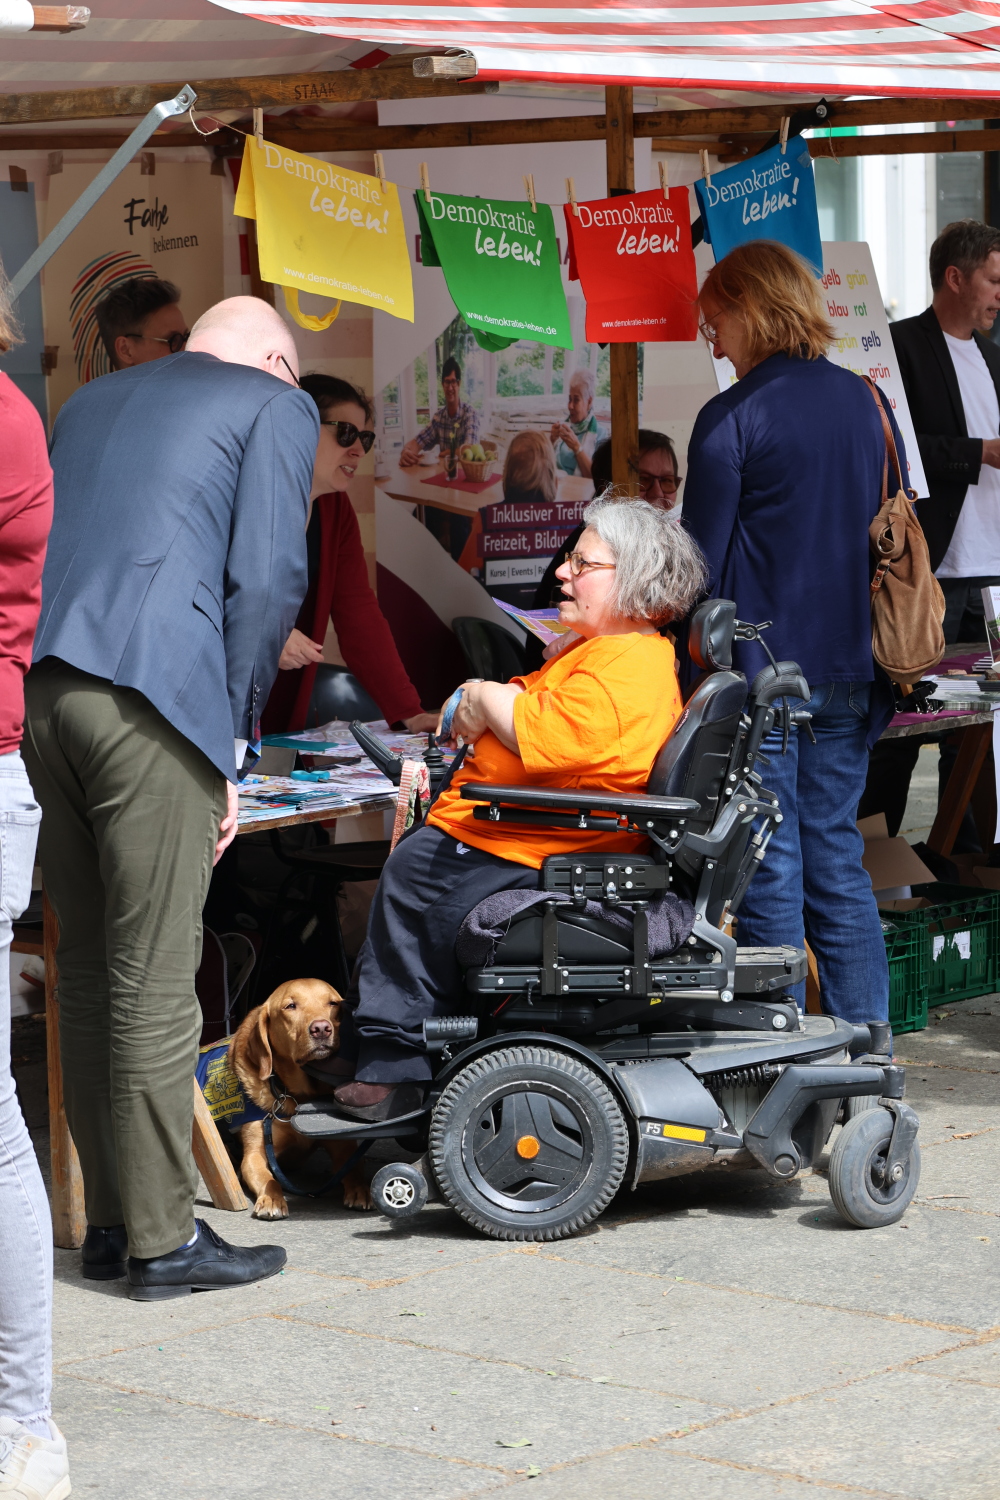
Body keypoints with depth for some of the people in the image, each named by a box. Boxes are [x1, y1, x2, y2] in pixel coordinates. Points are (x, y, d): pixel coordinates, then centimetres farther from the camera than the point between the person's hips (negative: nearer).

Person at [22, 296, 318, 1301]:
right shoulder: (276, 407, 10)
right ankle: (162, 1238, 2)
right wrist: (234, 742, 3)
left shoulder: (89, 402, 27)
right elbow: (266, 581, -1)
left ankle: (108, 1223, 19)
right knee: (153, 974, -2)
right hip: (153, 693, -6)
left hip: (35, 686, 6)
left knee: (84, 964, 12)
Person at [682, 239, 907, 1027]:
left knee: (770, 868, 0)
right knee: (837, 858, 12)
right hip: (848, 668, 6)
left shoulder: (732, 417, -11)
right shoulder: (867, 402, 8)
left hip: (760, 667, -6)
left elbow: (702, 561, -10)